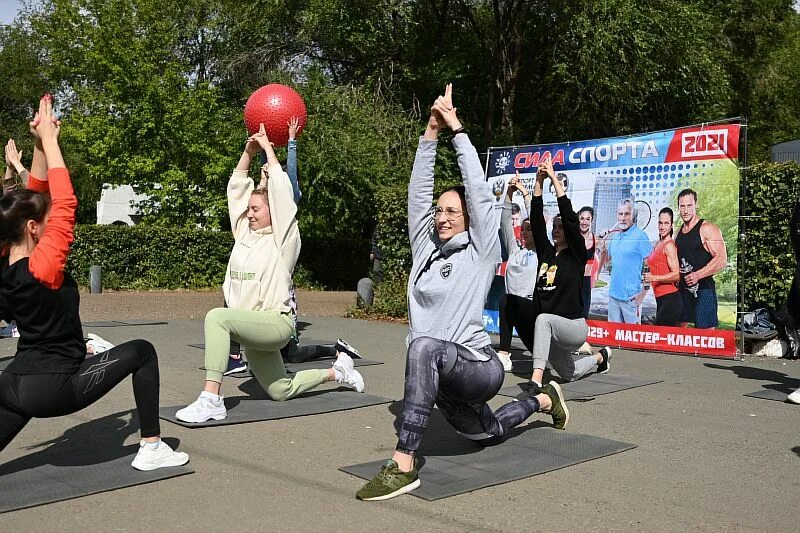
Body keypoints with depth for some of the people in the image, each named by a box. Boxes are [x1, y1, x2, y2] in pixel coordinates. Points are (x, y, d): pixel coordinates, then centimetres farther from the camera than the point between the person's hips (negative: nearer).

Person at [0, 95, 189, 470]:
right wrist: (48, 139, -13)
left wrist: (41, 144, 3)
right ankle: (151, 449, 8)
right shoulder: (41, 267, -21)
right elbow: (65, 203, -19)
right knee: (141, 352, 6)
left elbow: (36, 200, 8)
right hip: (54, 386, -8)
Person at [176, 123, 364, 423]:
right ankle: (336, 371, 37)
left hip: (275, 323, -9)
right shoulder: (245, 234, 12)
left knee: (216, 317, -33)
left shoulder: (282, 239, -6)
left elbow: (281, 192, -12)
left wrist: (269, 149, -3)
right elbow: (236, 188, 12)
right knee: (281, 392, 17)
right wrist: (248, 153, 5)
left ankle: (212, 400, -34)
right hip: (252, 329, 9)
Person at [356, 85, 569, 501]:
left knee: (425, 347, -40)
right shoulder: (425, 247, 7)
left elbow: (479, 190, -13)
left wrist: (456, 128, -9)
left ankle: (403, 466, -41)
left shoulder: (480, 252, -7)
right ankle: (543, 400, 57)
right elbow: (418, 191, 1)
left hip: (477, 367, -8)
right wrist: (431, 133, -3)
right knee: (487, 433, 29)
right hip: (442, 375, 8)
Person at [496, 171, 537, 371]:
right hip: (515, 305, 5)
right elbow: (505, 222, 4)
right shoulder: (514, 250, 13)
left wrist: (525, 193, -10)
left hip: (532, 305, -5)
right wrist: (509, 193, -6)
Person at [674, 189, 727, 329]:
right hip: (683, 289, 8)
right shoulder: (680, 231, 14)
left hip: (703, 289, -7)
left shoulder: (707, 229, -9)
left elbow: (722, 260, -16)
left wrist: (698, 275, -23)